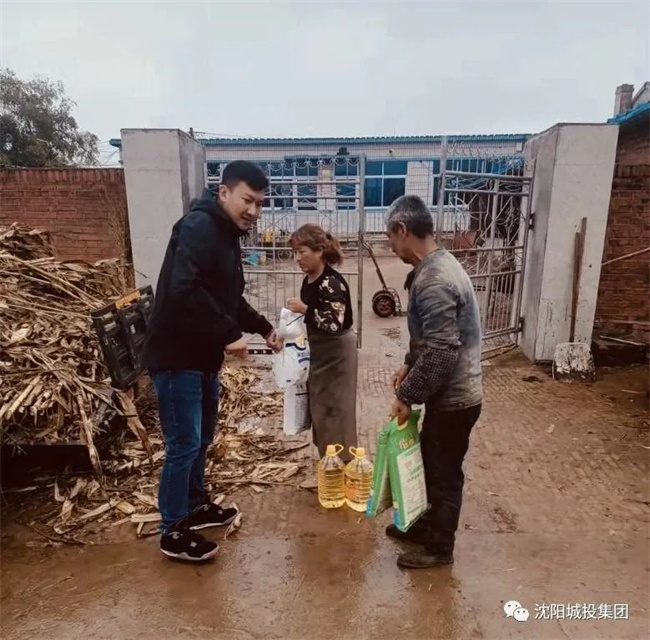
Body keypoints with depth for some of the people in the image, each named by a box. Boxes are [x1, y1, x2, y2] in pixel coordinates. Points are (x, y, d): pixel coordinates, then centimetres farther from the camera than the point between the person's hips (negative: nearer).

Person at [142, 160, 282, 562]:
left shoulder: (227, 236, 14)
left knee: (202, 438, 21)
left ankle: (196, 506, 40)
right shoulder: (199, 227, -17)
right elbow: (184, 291, -31)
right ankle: (174, 532, 20)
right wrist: (230, 335, -25)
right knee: (184, 444, 1)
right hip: (177, 356, -10)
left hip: (203, 356, 10)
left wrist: (264, 328, 15)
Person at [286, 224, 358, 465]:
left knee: (335, 409, 1)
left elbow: (335, 323, -30)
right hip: (319, 351, 10)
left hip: (337, 352, -9)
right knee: (319, 407, 18)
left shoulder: (332, 282, -23)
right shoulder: (309, 280, 4)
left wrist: (304, 309, -29)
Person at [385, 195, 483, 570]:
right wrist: (410, 365, 18)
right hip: (449, 392, 10)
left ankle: (439, 547, 30)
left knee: (444, 473, 9)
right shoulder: (439, 265, 7)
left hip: (453, 398, -10)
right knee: (429, 464, 23)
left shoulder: (432, 281, -26)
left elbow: (441, 352, -28)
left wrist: (408, 395, -18)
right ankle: (425, 526, 43)